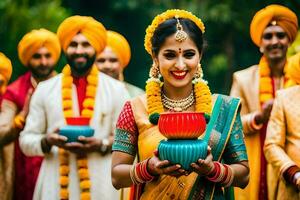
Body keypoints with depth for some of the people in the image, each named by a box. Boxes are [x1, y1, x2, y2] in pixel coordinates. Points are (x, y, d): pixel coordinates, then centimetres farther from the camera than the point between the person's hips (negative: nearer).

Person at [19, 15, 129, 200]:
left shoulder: (116, 89, 6)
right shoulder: (45, 89, 8)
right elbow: (26, 140, 8)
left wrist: (101, 145, -13)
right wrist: (48, 141, -12)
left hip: (100, 184, -1)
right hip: (55, 184, 1)